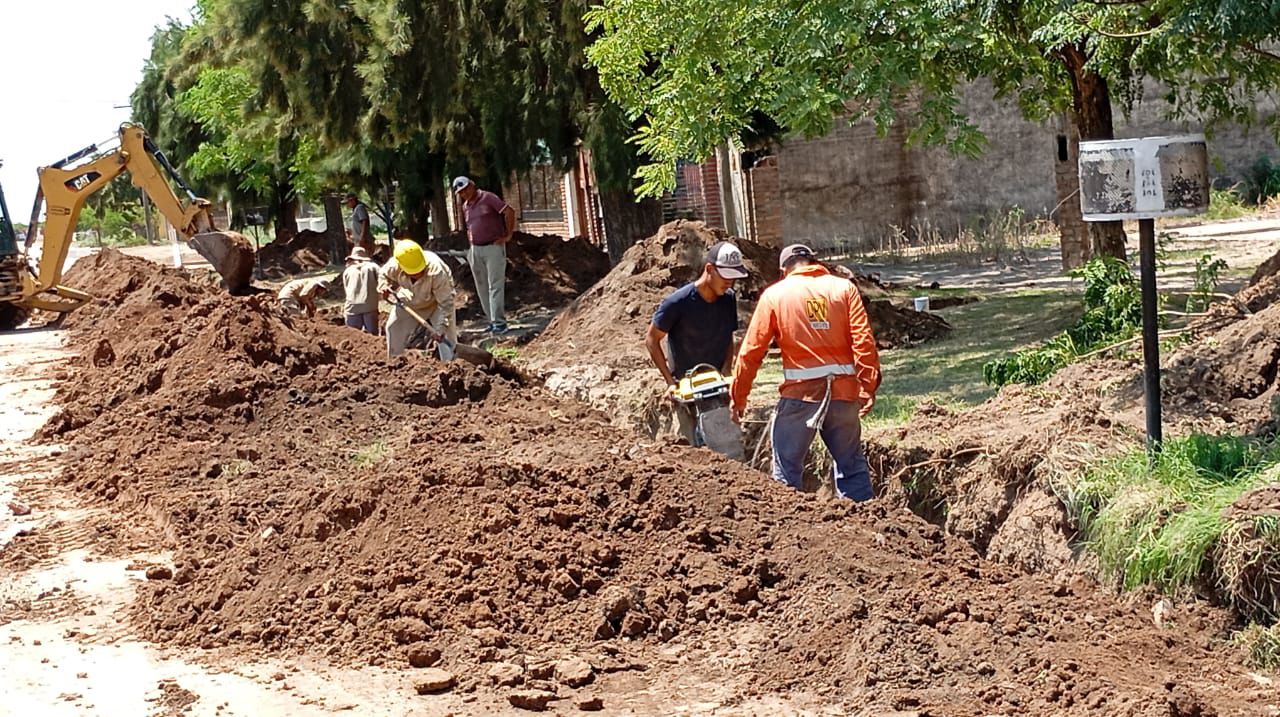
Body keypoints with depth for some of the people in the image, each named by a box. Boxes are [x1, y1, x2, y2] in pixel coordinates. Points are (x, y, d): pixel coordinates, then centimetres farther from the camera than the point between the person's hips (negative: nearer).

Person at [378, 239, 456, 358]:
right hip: (409, 303, 4)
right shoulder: (393, 266, -32)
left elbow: (445, 302, -35)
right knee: (393, 328, 6)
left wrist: (441, 328, -38)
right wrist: (384, 287, -23)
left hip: (435, 302, -4)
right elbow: (383, 274, -3)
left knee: (446, 336, -16)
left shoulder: (437, 272, -43)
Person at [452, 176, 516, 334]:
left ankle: (499, 322, -12)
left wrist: (508, 235, -14)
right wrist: (471, 240, 14)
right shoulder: (465, 207, 14)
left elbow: (509, 212, -16)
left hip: (493, 248, -7)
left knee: (495, 286, -10)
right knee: (482, 288, 8)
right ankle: (492, 320, 15)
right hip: (475, 250, 8)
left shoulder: (488, 198, -9)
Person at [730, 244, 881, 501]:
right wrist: (868, 388, -4)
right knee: (852, 466, 15)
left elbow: (751, 350, 2)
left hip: (799, 393, -2)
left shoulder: (774, 295, 4)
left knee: (787, 470, 8)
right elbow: (864, 342, -5)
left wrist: (738, 397, 9)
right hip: (844, 392, 2)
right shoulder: (844, 288, 6)